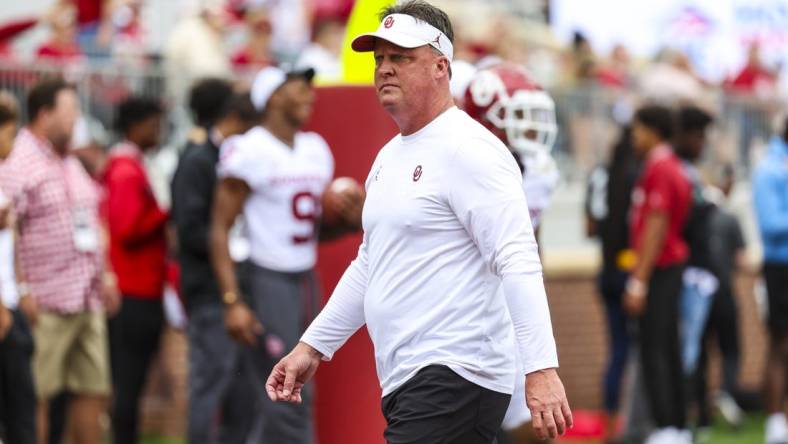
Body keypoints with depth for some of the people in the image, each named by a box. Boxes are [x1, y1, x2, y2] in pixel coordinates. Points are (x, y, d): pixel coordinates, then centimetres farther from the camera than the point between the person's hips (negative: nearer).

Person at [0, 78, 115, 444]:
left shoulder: (72, 165, 19)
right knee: (36, 396, -6)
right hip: (45, 304, -9)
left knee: (94, 390, 9)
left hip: (87, 300, 9)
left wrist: (104, 275, 19)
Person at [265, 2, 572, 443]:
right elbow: (369, 267, 30)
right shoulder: (389, 157, 20)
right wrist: (312, 347, 27)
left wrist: (541, 369, -27)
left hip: (454, 380, -10)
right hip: (406, 385, 10)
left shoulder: (469, 150, -10)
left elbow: (518, 261, -18)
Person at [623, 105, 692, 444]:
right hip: (671, 266, 10)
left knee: (654, 350, -11)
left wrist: (639, 281, -18)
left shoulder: (659, 170, -14)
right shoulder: (672, 168, 16)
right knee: (668, 351, 12)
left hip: (659, 270, -10)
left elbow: (656, 228, -18)